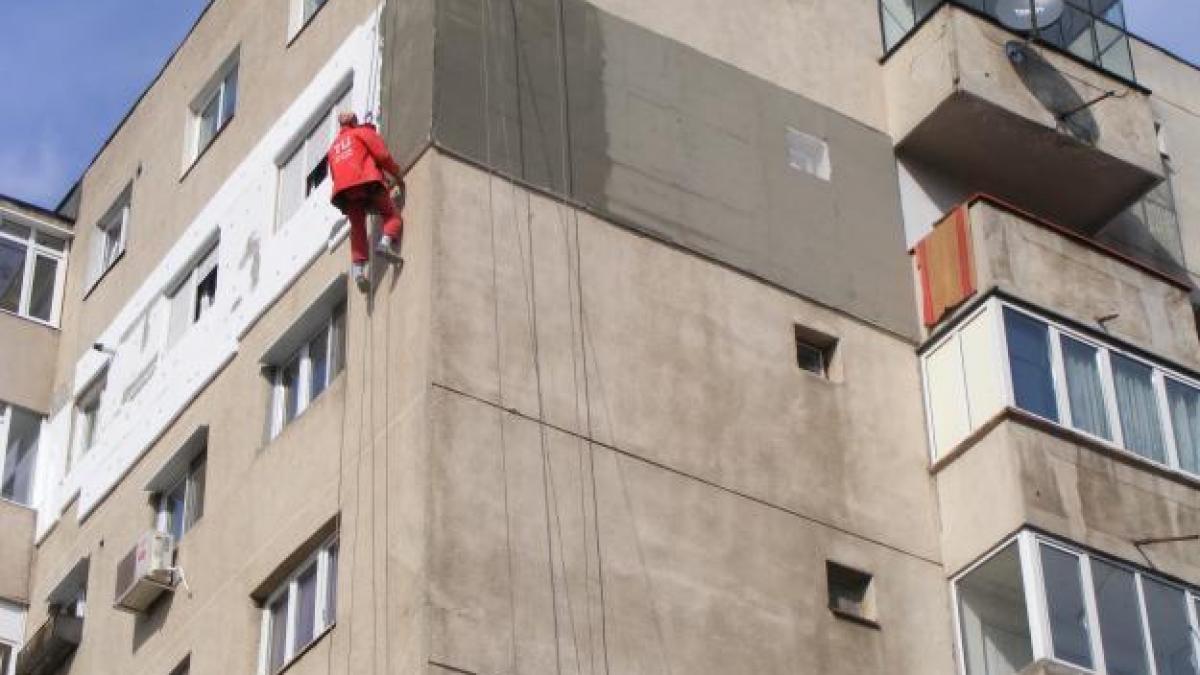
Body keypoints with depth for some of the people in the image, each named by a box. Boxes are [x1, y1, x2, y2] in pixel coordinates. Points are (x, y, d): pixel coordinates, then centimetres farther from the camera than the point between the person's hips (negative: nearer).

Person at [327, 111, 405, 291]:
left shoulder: (333, 146, 34)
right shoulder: (363, 132, 17)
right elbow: (382, 155, 3)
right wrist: (397, 175, 13)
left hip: (343, 190, 5)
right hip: (367, 181, -5)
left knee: (357, 228, 5)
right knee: (392, 215, 1)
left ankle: (358, 266, -15)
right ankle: (387, 241, -29)